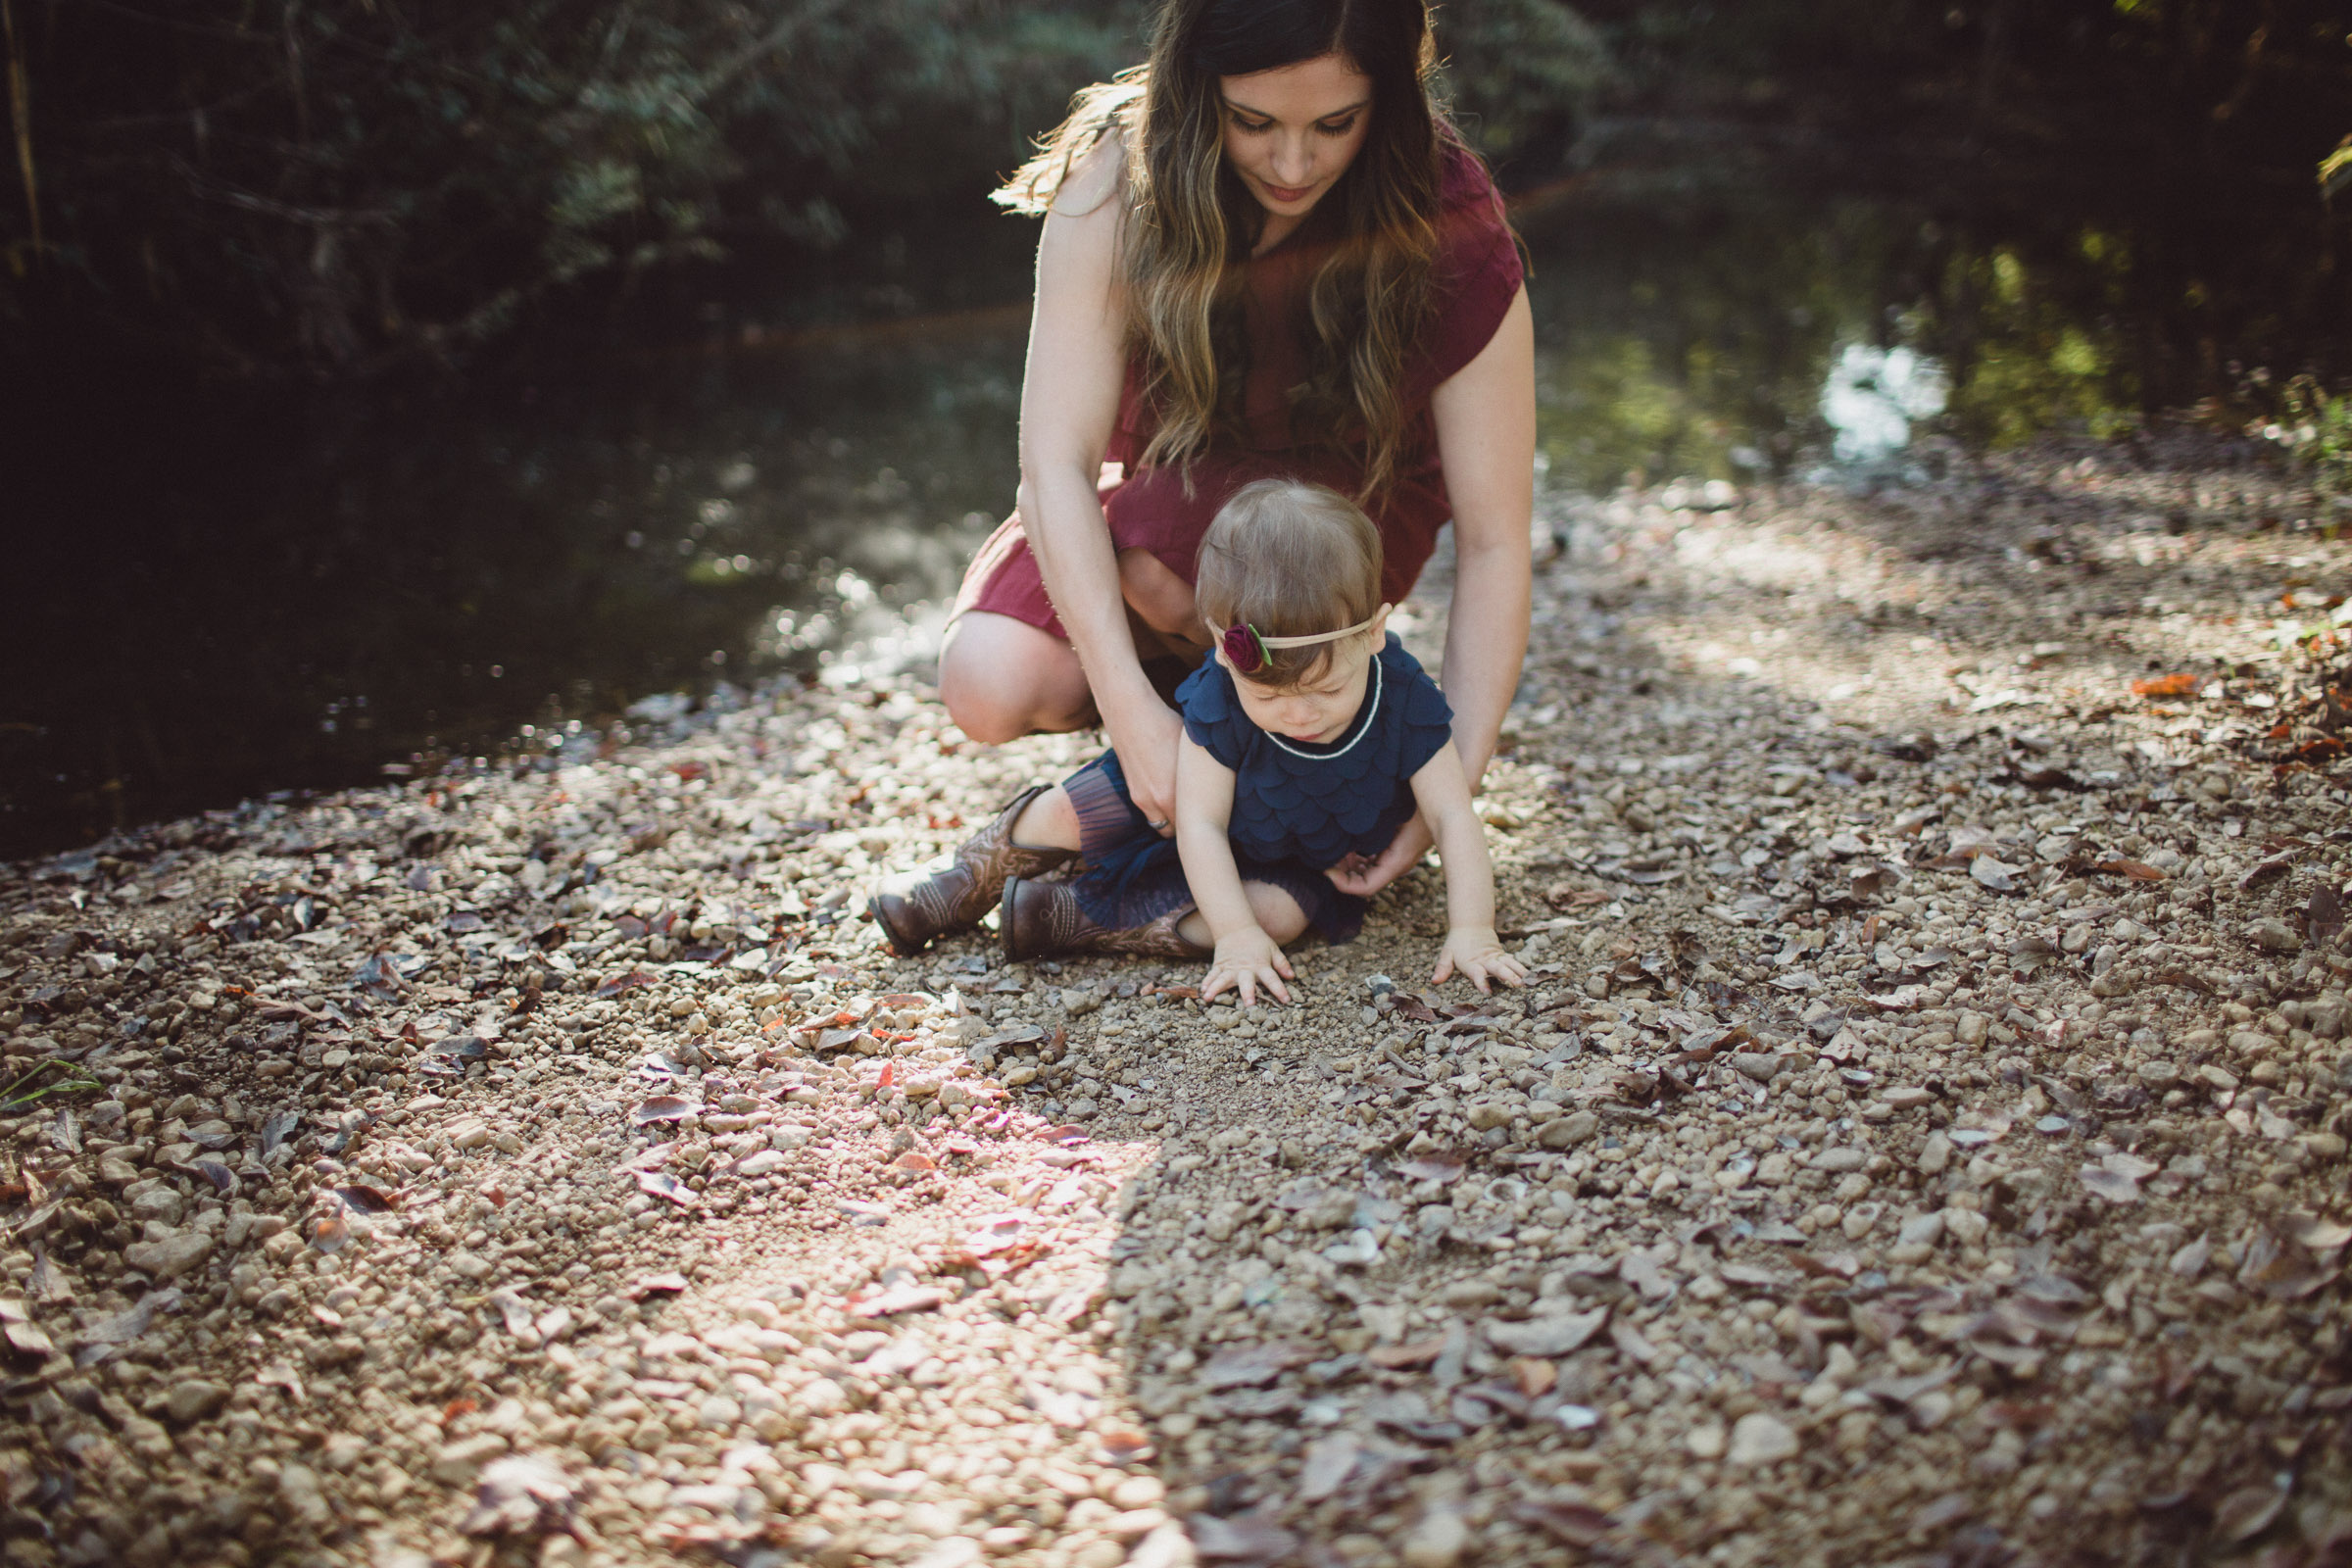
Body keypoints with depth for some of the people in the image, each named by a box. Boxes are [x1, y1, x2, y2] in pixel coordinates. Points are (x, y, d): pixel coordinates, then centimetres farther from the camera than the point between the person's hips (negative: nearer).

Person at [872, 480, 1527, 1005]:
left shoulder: (1405, 702, -33)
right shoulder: (1219, 699, -34)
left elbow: (1453, 817, -26)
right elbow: (1198, 822, -30)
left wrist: (1471, 929, -37)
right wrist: (1235, 933, -38)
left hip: (1305, 861, 0)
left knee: (1281, 910, -29)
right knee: (1070, 814, -8)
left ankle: (1077, 919, -21)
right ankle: (966, 876, 26)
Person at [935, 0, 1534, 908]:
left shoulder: (1452, 232, -27)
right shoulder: (1119, 183, -26)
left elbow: (1493, 538, -24)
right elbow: (1058, 462, -28)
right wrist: (1134, 712, -38)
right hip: (1157, 482, 2)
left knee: (1155, 552, -35)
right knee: (992, 687, -24)